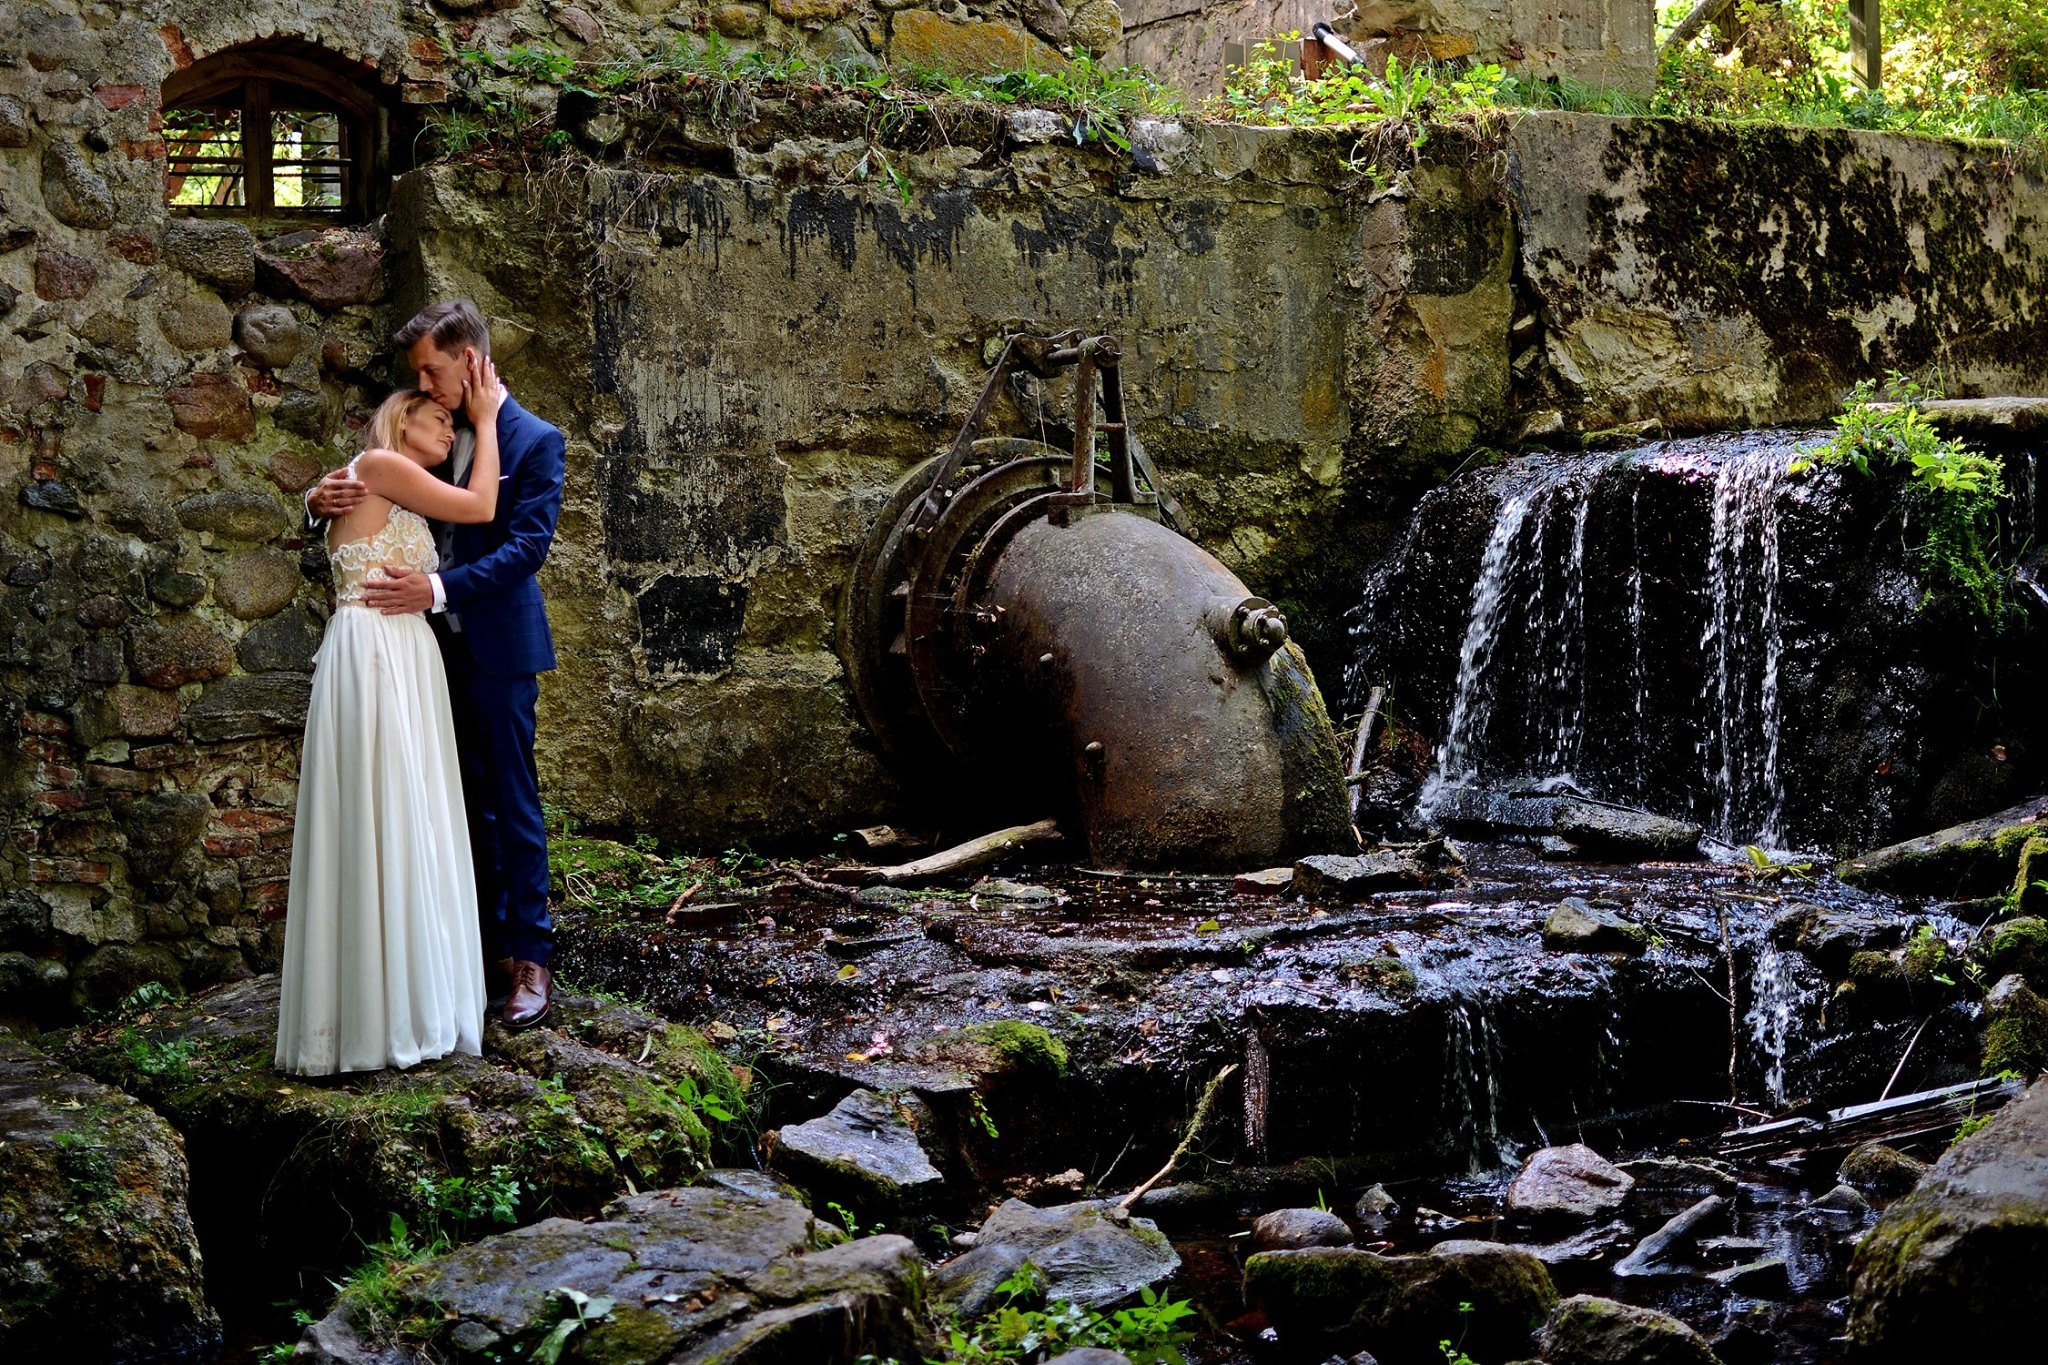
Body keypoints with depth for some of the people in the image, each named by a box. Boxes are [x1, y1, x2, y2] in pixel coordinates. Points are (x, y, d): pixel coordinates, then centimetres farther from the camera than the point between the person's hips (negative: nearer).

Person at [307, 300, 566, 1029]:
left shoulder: (534, 441, -8)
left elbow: (527, 546, -16)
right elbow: (375, 502, 14)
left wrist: (440, 587, -26)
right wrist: (324, 498, -10)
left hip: (497, 649, -6)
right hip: (439, 645, 6)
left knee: (513, 803, -1)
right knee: (464, 801, 11)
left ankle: (529, 958, 5)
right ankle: (486, 941, 20)